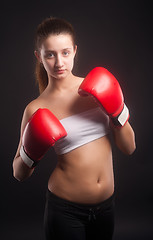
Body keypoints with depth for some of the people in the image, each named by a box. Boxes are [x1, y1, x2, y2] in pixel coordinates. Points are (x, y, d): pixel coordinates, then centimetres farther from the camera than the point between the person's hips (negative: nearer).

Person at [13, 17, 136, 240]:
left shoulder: (98, 89, -3)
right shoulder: (37, 109, -10)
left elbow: (129, 148, 0)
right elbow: (19, 174, 0)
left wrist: (117, 110, -14)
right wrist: (31, 153, -20)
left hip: (106, 204, 4)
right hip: (65, 210, -3)